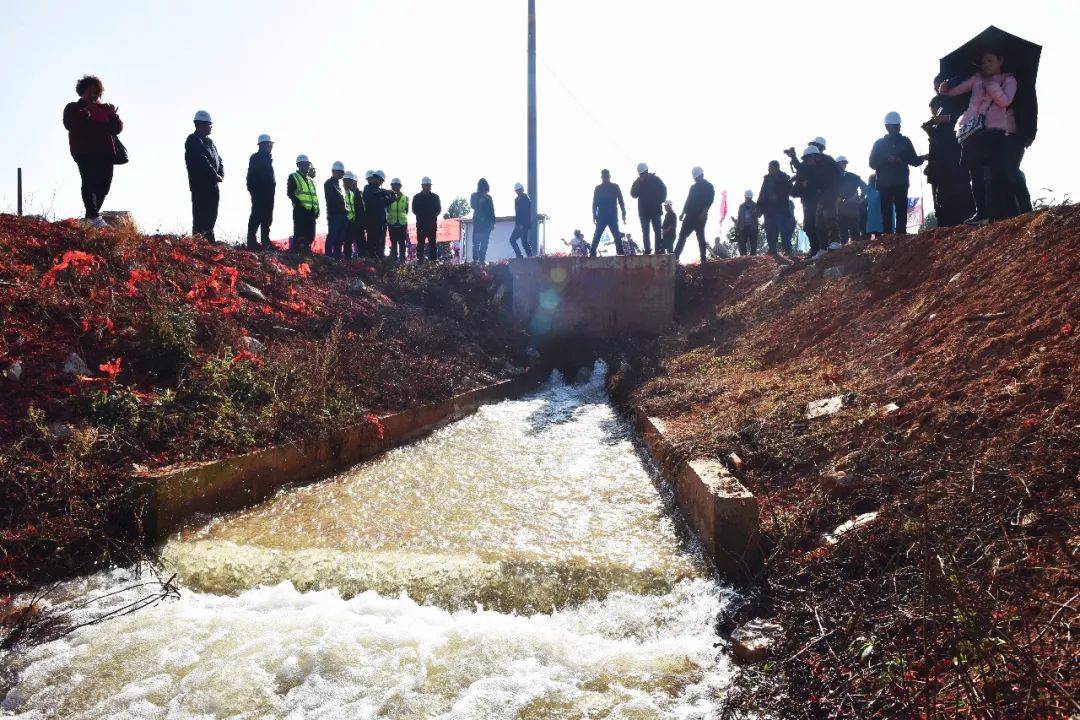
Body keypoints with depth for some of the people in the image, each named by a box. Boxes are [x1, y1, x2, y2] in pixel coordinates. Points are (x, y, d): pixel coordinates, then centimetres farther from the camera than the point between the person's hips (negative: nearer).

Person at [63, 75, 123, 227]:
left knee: (104, 184, 0)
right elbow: (69, 125, -7)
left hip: (105, 152, 4)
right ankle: (93, 217, -23)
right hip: (84, 152, -4)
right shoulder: (73, 108, 12)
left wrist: (112, 115, -6)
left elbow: (117, 128, 11)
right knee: (90, 182, -16)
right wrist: (85, 113, -14)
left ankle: (92, 215, 14)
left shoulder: (105, 108, 21)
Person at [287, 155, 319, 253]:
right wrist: (299, 204, -18)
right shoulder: (293, 177, 5)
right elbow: (289, 193, -6)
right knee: (299, 234, -11)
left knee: (310, 236, 3)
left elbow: (314, 196, 23)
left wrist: (316, 210, 9)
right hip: (300, 211, -6)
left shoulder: (311, 180, 25)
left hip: (311, 212, 6)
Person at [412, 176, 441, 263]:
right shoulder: (417, 197, 8)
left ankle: (434, 259, 1)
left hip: (432, 224, 1)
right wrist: (422, 217, -10)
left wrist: (433, 216, -9)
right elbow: (414, 210, 3)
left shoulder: (435, 197, 11)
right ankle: (419, 260, -1)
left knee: (433, 243, 1)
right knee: (420, 243, -1)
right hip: (421, 224, -1)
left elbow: (438, 209, 8)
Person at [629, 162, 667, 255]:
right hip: (643, 211, 2)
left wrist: (660, 201, -6)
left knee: (657, 231, -5)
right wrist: (639, 184, -16)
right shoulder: (637, 182, 5)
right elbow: (633, 194, -6)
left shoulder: (655, 179, 2)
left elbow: (663, 190, 5)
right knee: (645, 232, 0)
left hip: (655, 210, -2)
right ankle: (647, 250, 2)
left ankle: (658, 249, -5)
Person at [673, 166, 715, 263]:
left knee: (700, 237, -5)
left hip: (700, 216, -6)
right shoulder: (693, 187, 20)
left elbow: (710, 201, -8)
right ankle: (675, 256, -8)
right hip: (690, 215, 6)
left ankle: (703, 259, -2)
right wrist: (683, 213, 13)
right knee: (682, 235, -4)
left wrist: (703, 213, -20)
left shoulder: (709, 187, 2)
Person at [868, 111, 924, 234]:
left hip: (901, 183, 1)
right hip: (884, 184, -1)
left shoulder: (905, 141, 13)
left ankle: (901, 236, -10)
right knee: (886, 213, -6)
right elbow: (872, 163, 2)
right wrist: (887, 160, -13)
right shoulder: (879, 143, 11)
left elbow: (915, 161, 10)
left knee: (901, 212, -7)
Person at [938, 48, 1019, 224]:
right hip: (972, 130, 3)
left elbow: (1005, 101, -4)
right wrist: (945, 91, -8)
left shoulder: (1009, 79, 13)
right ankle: (981, 213, 0)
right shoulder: (977, 78, 19)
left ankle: (1008, 212, -9)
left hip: (996, 130, -3)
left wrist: (991, 85, -7)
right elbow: (954, 91, 12)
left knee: (998, 173, -12)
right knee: (976, 174, -1)